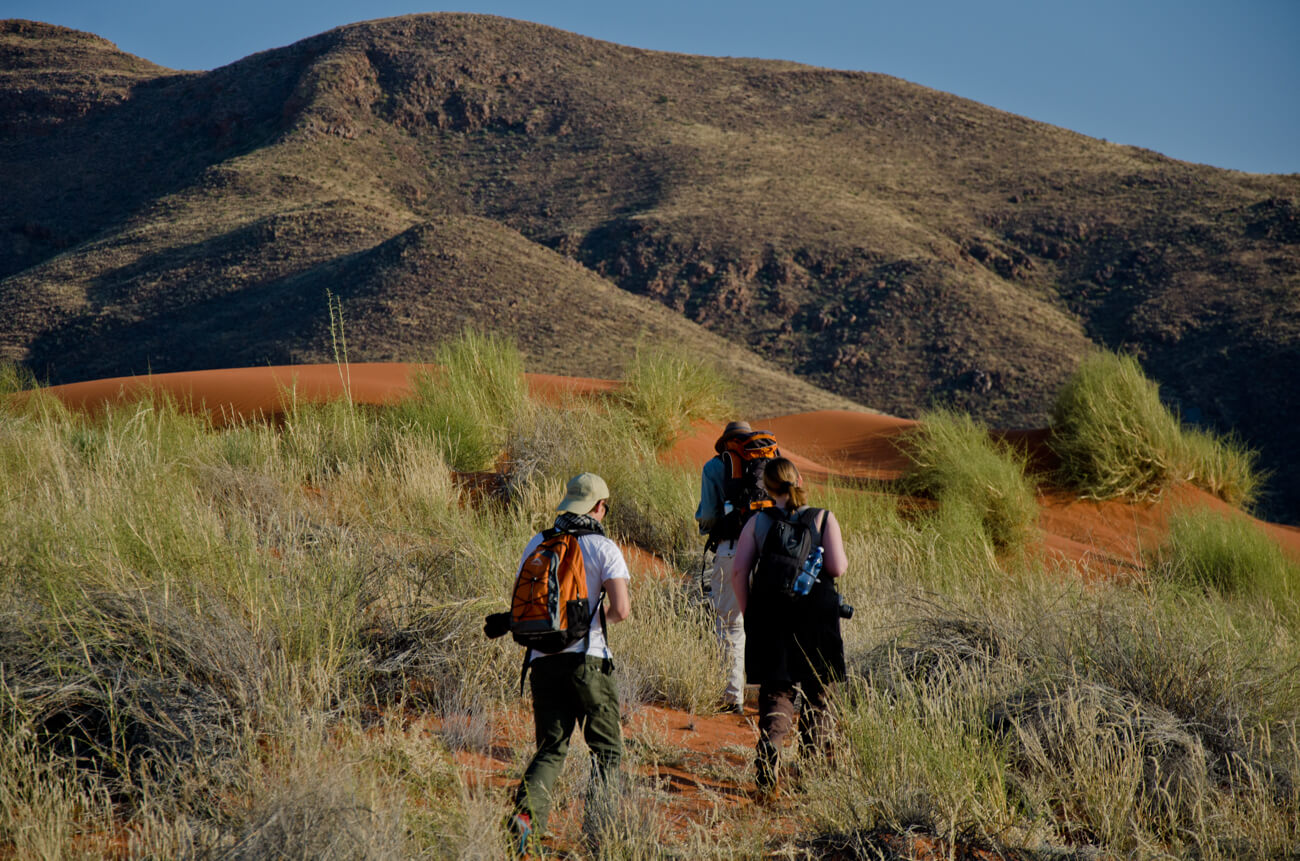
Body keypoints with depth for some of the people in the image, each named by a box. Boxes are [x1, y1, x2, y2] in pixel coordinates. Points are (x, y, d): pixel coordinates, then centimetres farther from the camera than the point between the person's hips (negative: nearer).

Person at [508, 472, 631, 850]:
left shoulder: (537, 544, 9)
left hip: (543, 659, 4)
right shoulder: (604, 548, -4)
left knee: (551, 748, 12)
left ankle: (526, 812, -11)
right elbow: (621, 609, -12)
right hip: (587, 657, -4)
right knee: (606, 746, 8)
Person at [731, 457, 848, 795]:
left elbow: (738, 572, -5)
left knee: (775, 691, 4)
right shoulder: (824, 519, -3)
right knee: (815, 692, 15)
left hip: (770, 615, 0)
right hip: (816, 614, 0)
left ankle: (768, 748, -23)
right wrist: (842, 559, 12)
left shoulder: (757, 522, 0)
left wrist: (747, 612, 6)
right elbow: (837, 567, -10)